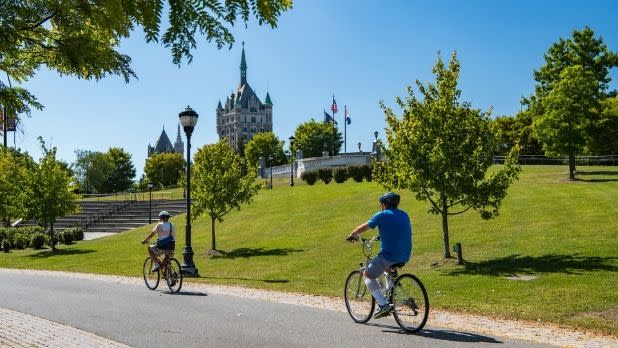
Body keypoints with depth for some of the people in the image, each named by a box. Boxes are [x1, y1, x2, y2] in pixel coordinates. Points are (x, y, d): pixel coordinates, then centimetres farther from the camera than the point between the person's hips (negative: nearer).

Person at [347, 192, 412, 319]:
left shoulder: (382, 215, -4)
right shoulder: (404, 215, 15)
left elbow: (363, 228, 1)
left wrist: (352, 235, 19)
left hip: (389, 255, -7)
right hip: (405, 257, 7)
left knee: (368, 275, 10)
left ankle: (384, 305, -5)